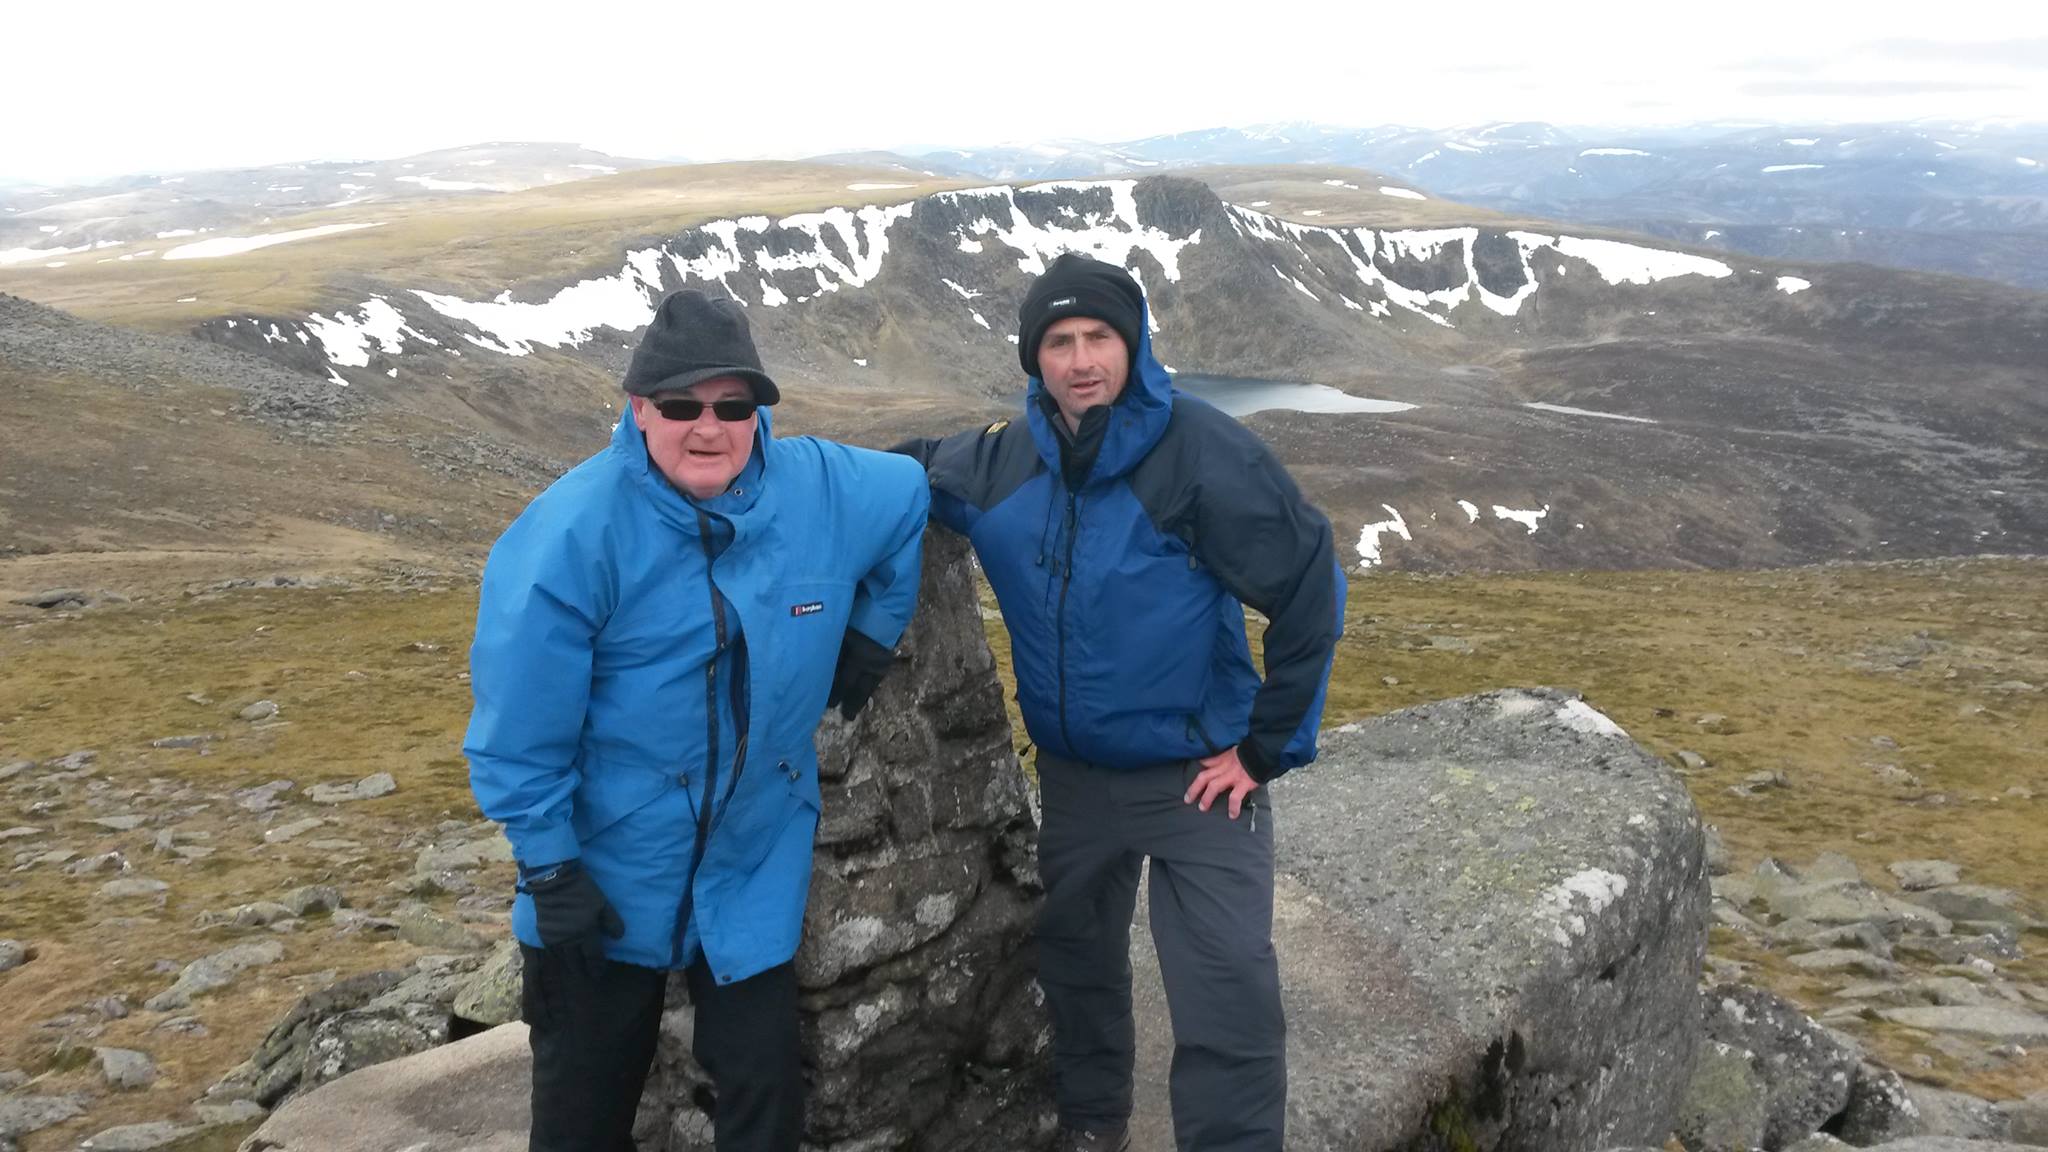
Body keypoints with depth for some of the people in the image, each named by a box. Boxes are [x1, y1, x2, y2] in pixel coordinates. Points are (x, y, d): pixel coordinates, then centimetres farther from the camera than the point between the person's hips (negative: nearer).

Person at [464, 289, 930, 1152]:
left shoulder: (823, 490, -8)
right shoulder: (569, 533, -20)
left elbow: (912, 497, 15)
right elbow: (518, 730, -16)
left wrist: (873, 634, 13)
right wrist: (549, 871, -13)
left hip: (755, 876, 3)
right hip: (605, 878, -2)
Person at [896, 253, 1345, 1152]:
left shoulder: (1203, 453, -21)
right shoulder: (999, 462, -7)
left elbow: (1310, 595, -17)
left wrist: (1267, 748, -14)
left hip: (1198, 775, -5)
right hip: (1070, 773, 5)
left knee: (1229, 1005, -7)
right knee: (1076, 968, 23)